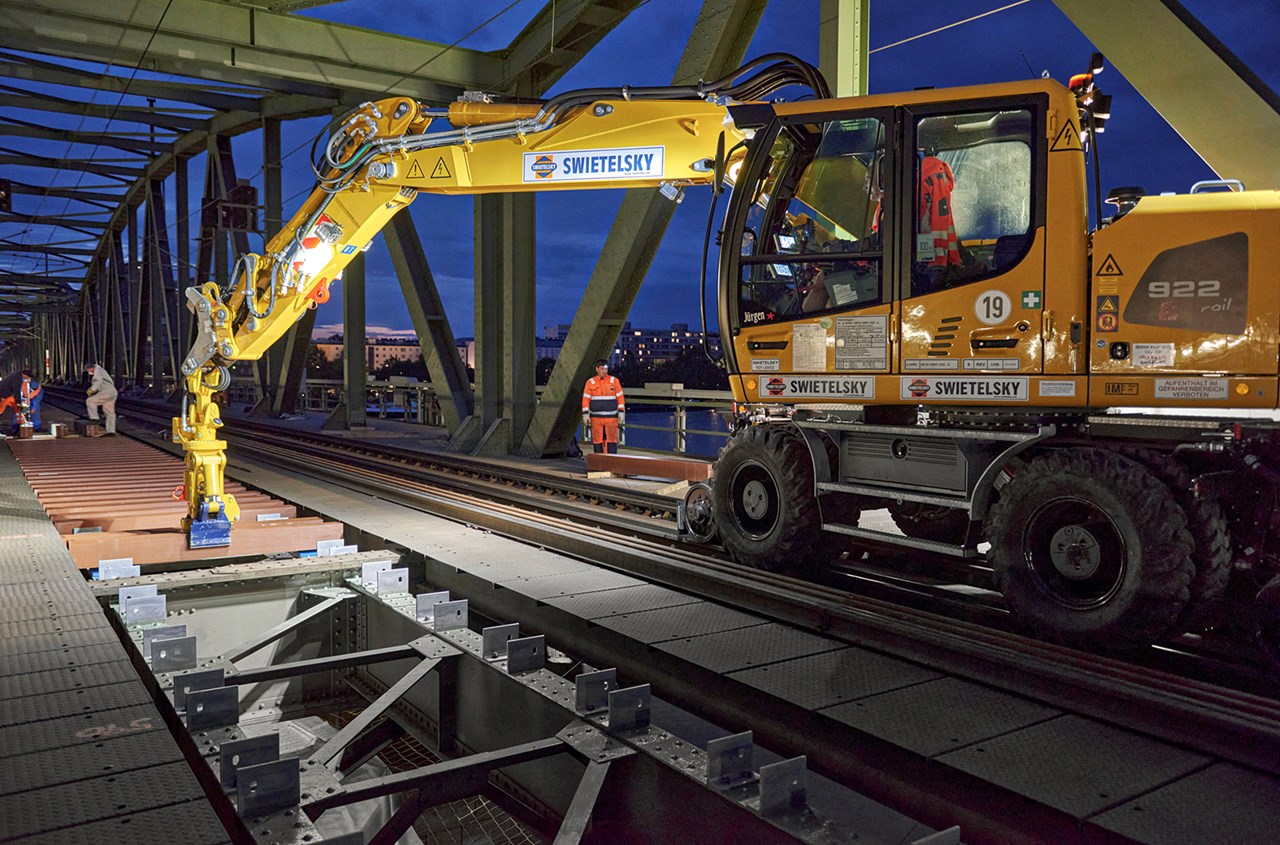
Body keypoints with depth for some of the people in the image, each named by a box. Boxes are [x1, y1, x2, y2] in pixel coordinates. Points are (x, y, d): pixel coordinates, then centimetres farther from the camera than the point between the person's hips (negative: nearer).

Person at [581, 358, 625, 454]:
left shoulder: (614, 381, 5)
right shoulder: (590, 382, 4)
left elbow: (620, 397, 7)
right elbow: (585, 399, 5)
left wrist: (621, 412, 2)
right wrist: (585, 414, -2)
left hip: (611, 417, 0)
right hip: (596, 417, 1)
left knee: (612, 439, -4)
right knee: (597, 440, 3)